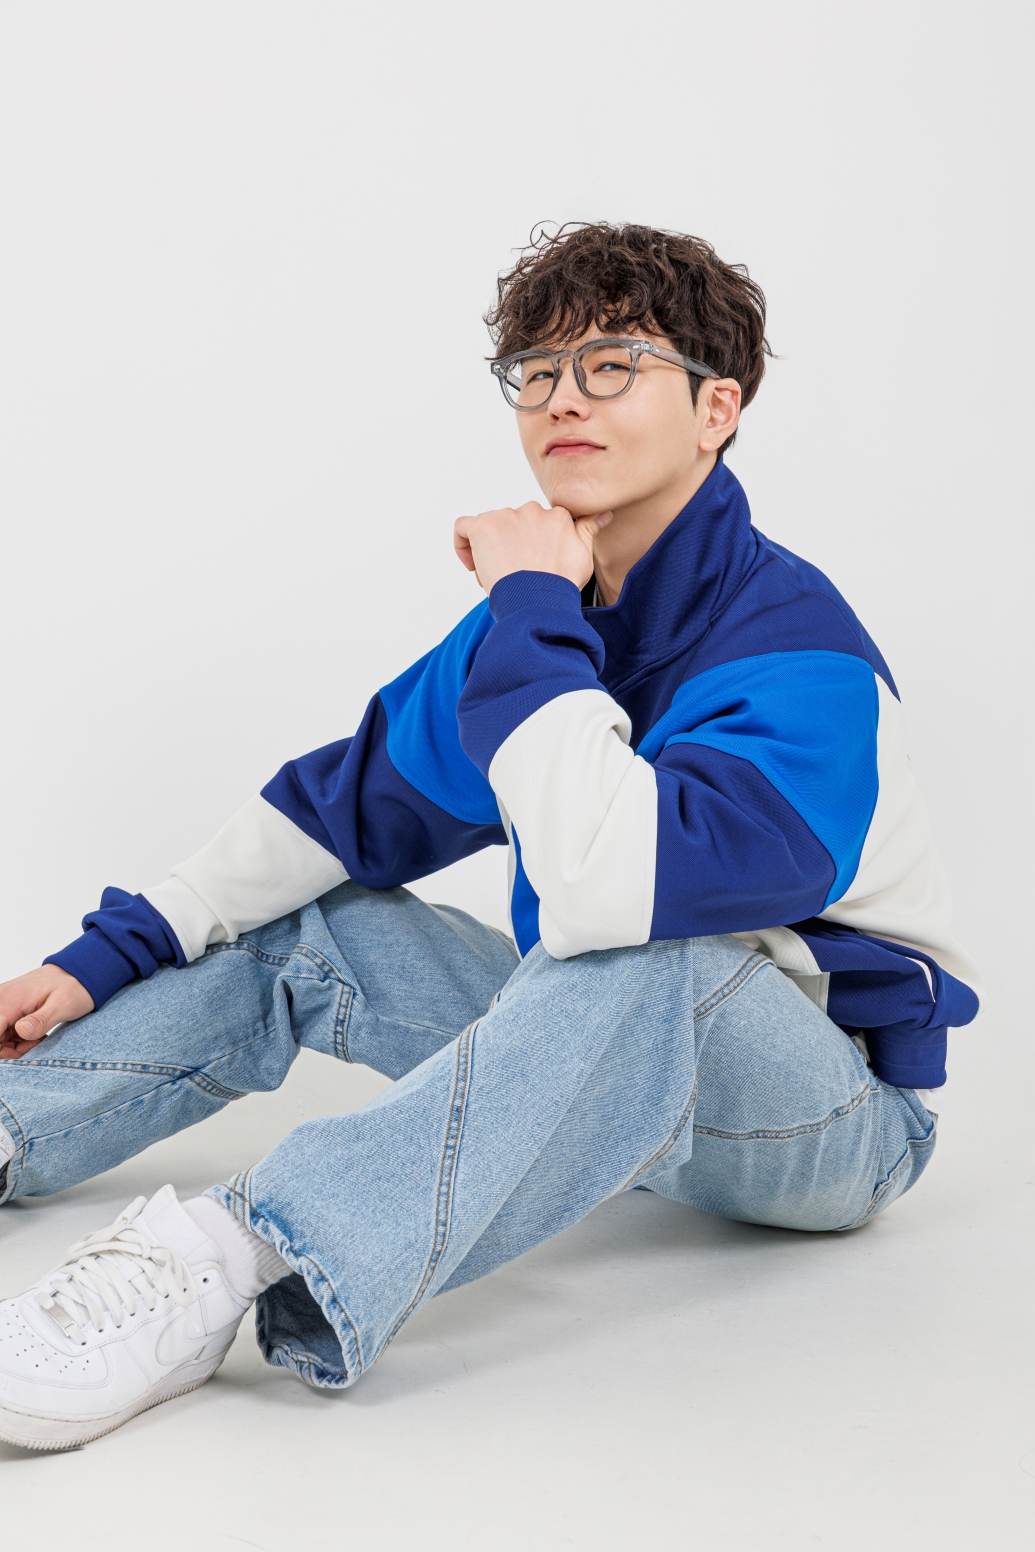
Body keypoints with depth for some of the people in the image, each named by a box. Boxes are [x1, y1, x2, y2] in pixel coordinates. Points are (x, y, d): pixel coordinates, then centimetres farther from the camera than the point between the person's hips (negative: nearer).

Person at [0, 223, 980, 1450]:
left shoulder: (799, 655, -24)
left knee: (646, 956, -40)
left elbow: (615, 886, -42)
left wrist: (532, 613, -29)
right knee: (301, 921, 4)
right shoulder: (551, 616, 2)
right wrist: (104, 958, 3)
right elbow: (351, 799, 7)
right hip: (628, 1066, 7)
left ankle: (251, 1253, -46)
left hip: (834, 1114, -7)